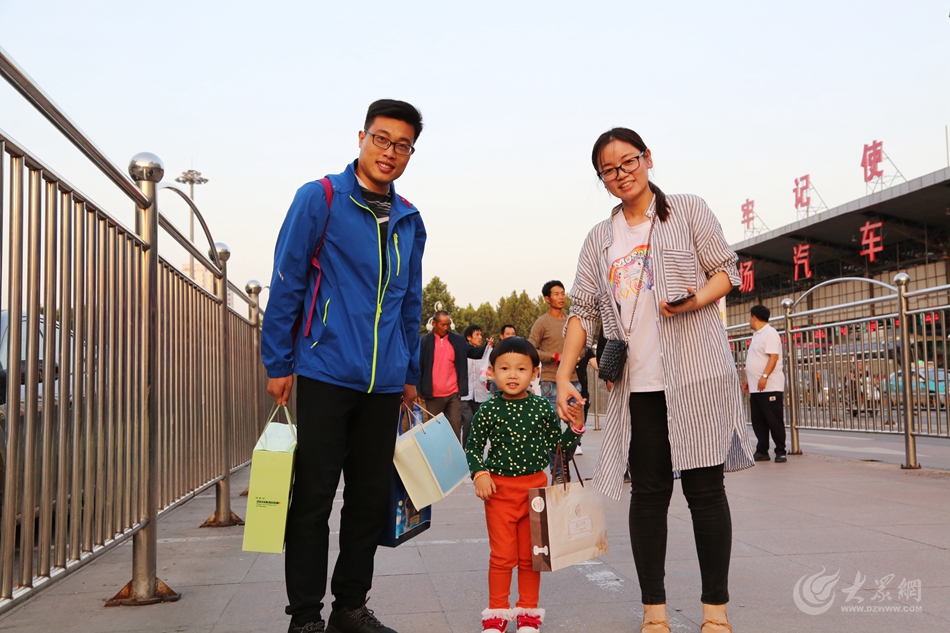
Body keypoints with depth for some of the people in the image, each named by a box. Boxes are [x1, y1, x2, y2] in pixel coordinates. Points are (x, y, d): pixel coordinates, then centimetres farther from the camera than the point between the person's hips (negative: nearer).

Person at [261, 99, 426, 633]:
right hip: (325, 374, -5)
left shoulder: (410, 220, 12)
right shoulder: (320, 198, -4)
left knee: (371, 498, 11)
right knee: (313, 497, 1)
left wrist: (411, 374, 17)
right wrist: (279, 364, -6)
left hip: (384, 383, 5)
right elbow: (286, 284, -4)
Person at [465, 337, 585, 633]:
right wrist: (479, 473, -13)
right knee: (502, 556, 5)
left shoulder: (543, 408, -1)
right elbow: (472, 447, 1)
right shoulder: (488, 411, -6)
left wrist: (575, 428, -9)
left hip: (535, 487, 2)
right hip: (500, 489, -2)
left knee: (531, 555, 12)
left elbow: (556, 445, 6)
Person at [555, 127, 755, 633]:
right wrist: (563, 376, -2)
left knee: (704, 488, 1)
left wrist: (694, 299, -16)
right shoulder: (600, 239, 14)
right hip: (636, 383, 3)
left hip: (696, 374, -2)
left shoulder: (688, 211, 6)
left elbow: (727, 271, 6)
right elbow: (583, 310, 8)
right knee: (648, 492, 6)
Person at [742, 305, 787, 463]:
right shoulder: (757, 335, 19)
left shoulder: (770, 333, -10)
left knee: (774, 420, -4)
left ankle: (780, 452, 2)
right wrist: (748, 379, 21)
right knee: (758, 422, 9)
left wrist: (764, 376, -27)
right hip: (756, 388, 9)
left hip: (769, 386, -9)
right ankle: (762, 451, 14)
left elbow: (774, 356, -20)